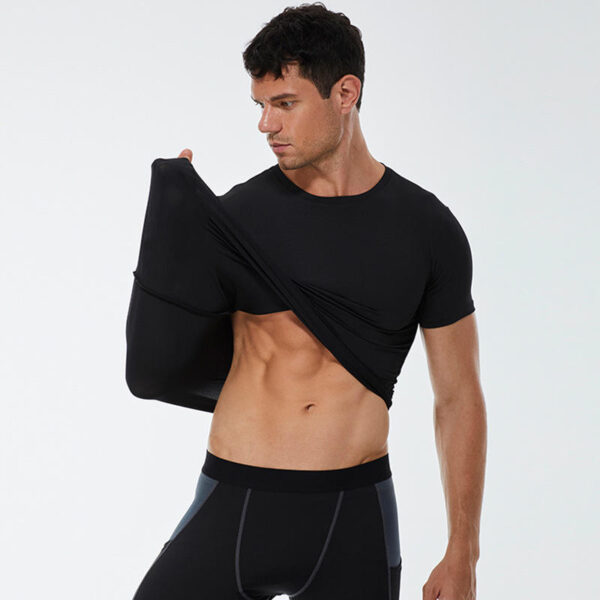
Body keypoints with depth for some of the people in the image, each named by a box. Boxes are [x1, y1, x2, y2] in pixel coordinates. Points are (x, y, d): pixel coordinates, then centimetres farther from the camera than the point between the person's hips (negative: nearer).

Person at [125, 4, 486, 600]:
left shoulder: (426, 229, 1)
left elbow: (459, 400, 6)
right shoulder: (236, 216, 0)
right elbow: (155, 370, 4)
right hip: (233, 506, 0)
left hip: (353, 522, 0)